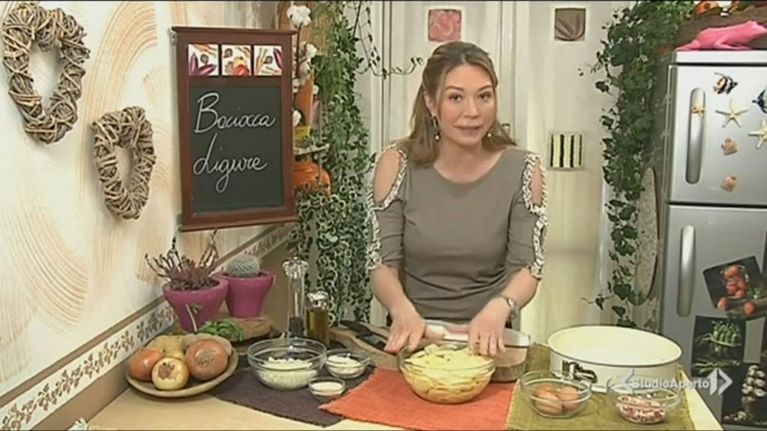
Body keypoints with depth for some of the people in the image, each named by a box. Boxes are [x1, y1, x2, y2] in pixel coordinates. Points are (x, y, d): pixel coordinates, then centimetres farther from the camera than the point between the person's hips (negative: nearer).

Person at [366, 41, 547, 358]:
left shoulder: (522, 170, -5)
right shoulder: (397, 164, -5)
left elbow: (527, 268, -6)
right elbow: (382, 264, -6)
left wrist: (499, 307, -28)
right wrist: (403, 309, -26)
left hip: (486, 341, 0)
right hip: (414, 339, 0)